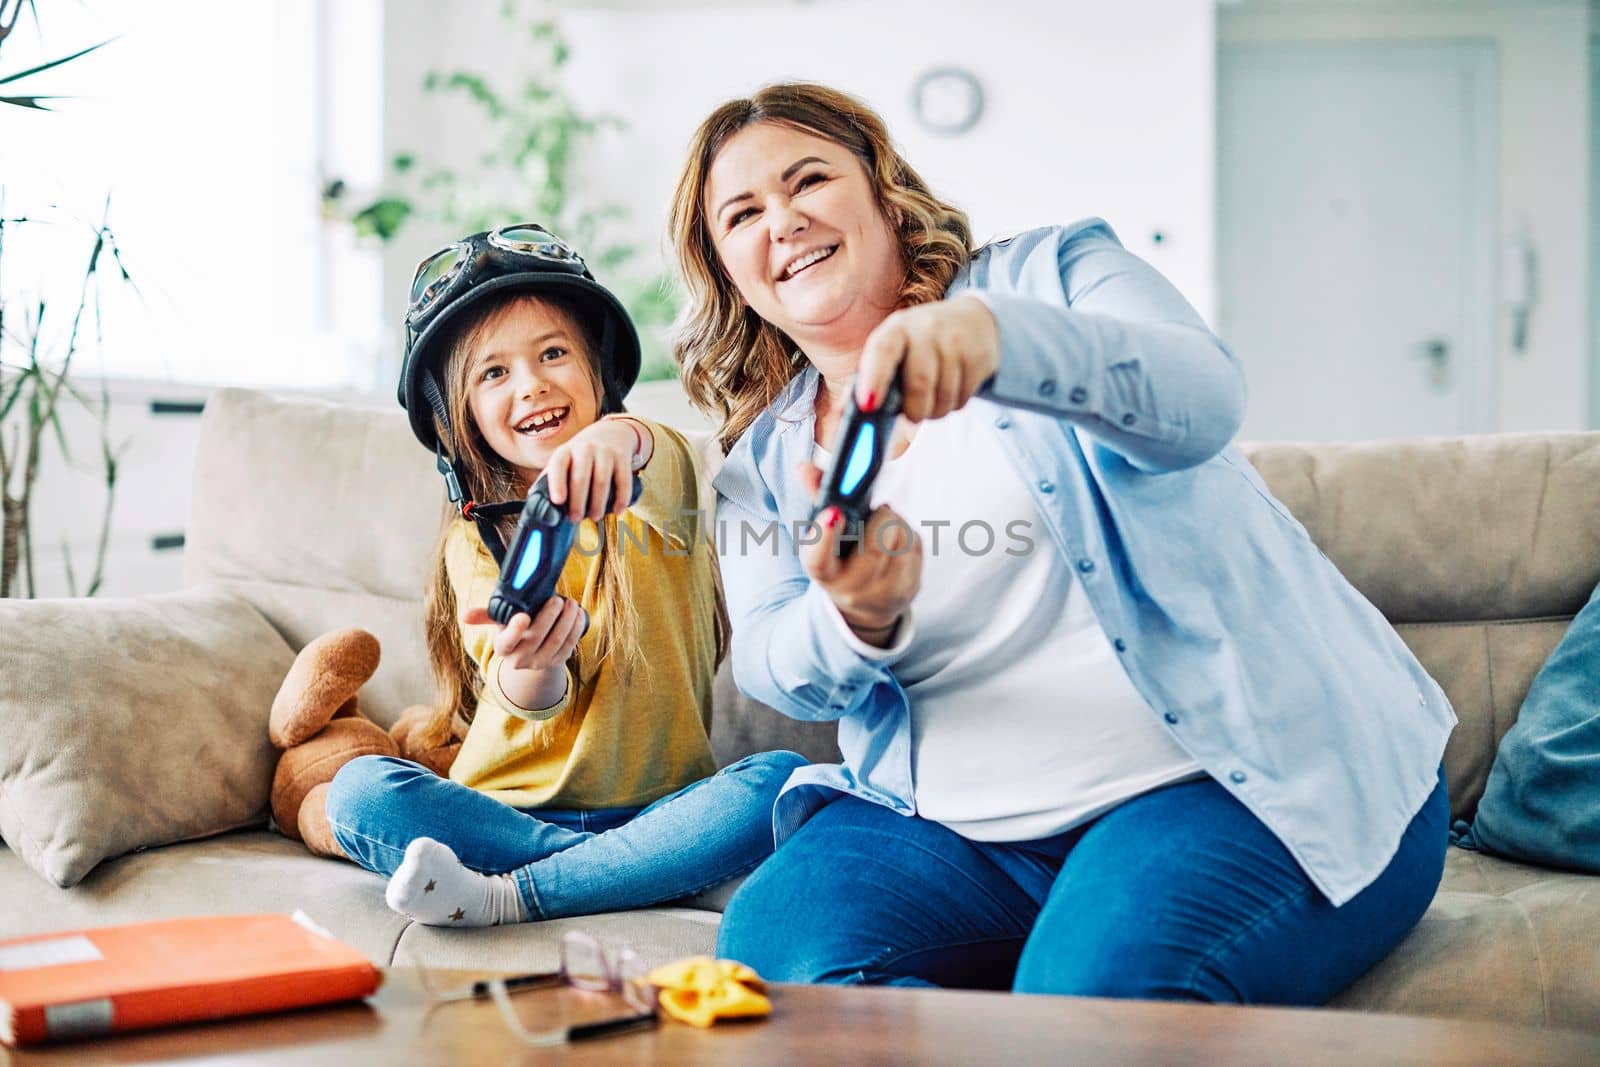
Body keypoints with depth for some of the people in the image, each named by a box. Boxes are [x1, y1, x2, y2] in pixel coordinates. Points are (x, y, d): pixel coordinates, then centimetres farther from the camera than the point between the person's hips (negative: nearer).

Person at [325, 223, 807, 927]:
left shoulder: (657, 473, 2)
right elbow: (530, 707, -10)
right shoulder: (474, 541, 6)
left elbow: (661, 478, -26)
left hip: (660, 805, -1)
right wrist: (531, 663, -35)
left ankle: (504, 896, -27)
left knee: (780, 780, -29)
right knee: (358, 791, -24)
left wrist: (620, 438, -50)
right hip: (511, 809, 1)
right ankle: (628, 869, -25)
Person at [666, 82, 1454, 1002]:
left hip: (1230, 781, -4)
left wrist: (994, 334, -39)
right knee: (771, 947, -23)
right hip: (957, 831, 5)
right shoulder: (765, 457, 15)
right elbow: (772, 668, 2)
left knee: (1096, 988, -34)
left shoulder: (1051, 278, 3)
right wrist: (857, 620, -24)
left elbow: (1204, 398, -19)